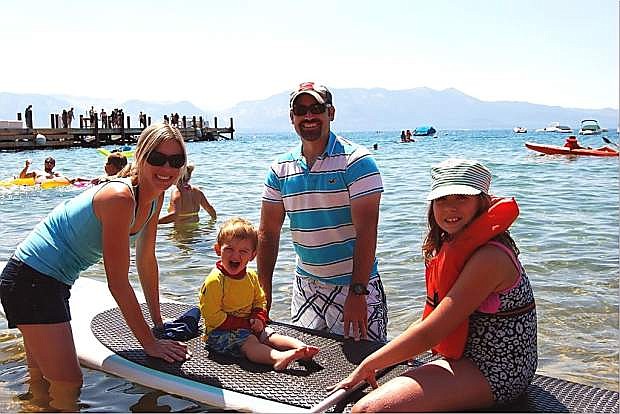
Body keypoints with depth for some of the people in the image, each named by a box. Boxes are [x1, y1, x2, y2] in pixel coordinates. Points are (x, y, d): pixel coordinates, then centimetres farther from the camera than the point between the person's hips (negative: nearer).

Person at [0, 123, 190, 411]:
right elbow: (118, 283, -25)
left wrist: (158, 324, 11)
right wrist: (150, 343, -18)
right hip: (31, 281, -9)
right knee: (68, 386, -6)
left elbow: (146, 261, 8)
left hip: (55, 281, 9)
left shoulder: (155, 197, -2)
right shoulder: (119, 197, -29)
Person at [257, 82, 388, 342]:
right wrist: (264, 291, 2)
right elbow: (268, 232, 7)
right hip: (305, 285, 5)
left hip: (354, 285, -4)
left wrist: (357, 292, -23)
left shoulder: (356, 160, -12)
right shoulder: (280, 169, 4)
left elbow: (366, 230, -17)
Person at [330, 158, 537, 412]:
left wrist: (366, 366, -12)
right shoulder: (458, 246, 9)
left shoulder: (489, 257, -23)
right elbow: (434, 318, 13)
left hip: (493, 373, -9)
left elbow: (428, 333, -21)